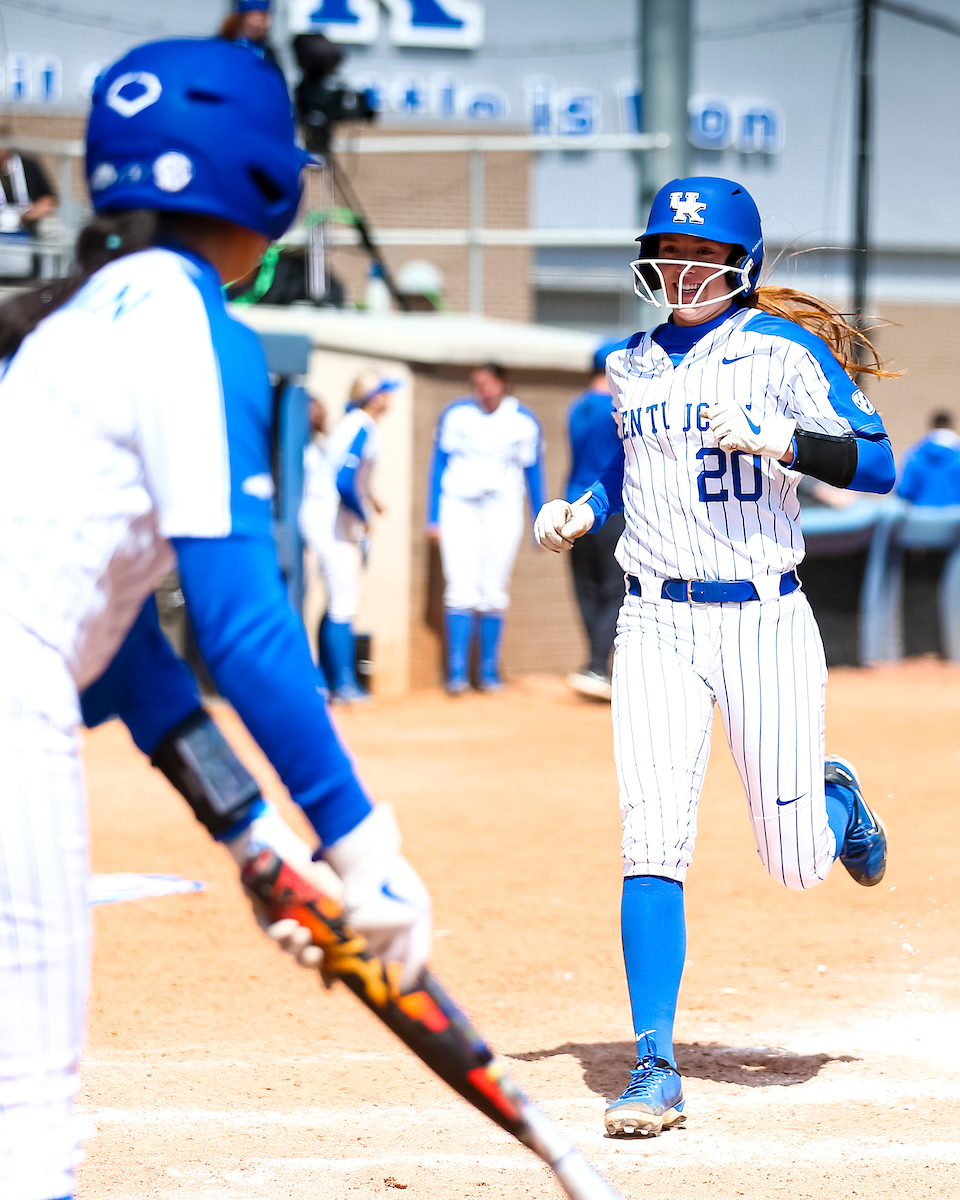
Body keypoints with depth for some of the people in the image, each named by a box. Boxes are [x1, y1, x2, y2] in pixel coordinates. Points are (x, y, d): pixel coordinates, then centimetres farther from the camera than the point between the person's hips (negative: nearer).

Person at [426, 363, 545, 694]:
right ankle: (457, 672, -11)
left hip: (503, 511, 1)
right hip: (459, 507, -1)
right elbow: (438, 466, 5)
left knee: (494, 593, 2)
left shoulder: (524, 422, 2)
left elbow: (534, 473, 10)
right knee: (461, 590, -10)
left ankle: (489, 671, 9)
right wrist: (433, 518, 1)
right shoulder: (456, 415, 0)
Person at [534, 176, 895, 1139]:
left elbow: (875, 465, -13)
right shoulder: (630, 366, 11)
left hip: (766, 624, -3)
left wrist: (773, 439, -27)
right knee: (652, 843, -13)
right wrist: (579, 513, 9)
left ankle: (835, 800, 41)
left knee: (796, 864, 3)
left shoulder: (783, 349, -4)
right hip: (656, 626, 3)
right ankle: (655, 1069, -9)